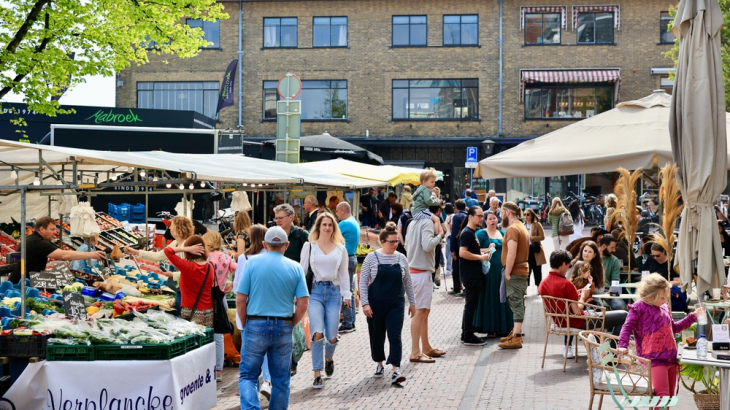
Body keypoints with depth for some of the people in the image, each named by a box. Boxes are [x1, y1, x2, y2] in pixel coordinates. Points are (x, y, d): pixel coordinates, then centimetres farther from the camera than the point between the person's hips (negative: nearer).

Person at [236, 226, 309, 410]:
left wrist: (245, 326, 7)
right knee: (281, 380, 13)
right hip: (283, 328, 1)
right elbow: (303, 304, -4)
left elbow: (240, 300, -5)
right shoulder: (295, 267, 1)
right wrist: (290, 326, 10)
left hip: (255, 326, -1)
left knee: (248, 376, 7)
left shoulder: (252, 263, -3)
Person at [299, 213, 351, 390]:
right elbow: (302, 270, 5)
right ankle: (317, 375, -7)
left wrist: (347, 295, 7)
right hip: (315, 291, -2)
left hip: (333, 292, 2)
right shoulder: (309, 246, 5)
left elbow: (344, 274, 14)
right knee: (317, 333, -16)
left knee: (332, 337, 0)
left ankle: (329, 358, 35)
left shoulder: (340, 249, 11)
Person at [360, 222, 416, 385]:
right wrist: (365, 303, -11)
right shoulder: (372, 258, -4)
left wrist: (412, 303, 12)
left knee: (395, 336, -9)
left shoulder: (401, 258, 4)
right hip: (376, 303, -1)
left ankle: (396, 370, -13)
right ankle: (379, 364, 31)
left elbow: (407, 283, 12)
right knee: (377, 335, 10)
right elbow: (363, 282, -4)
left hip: (396, 304, 1)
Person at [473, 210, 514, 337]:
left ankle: (502, 327, 16)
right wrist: (488, 249, -22)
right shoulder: (481, 233, -2)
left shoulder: (502, 233, 15)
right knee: (489, 299, 0)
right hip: (489, 270, -5)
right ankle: (490, 328, 6)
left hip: (502, 270, 5)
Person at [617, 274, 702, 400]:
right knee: (663, 395, -16)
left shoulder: (665, 308, 16)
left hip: (671, 358, 7)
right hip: (655, 360, -7)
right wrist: (623, 345, -22)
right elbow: (627, 328, -7)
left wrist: (693, 316, 28)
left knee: (670, 396, 8)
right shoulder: (639, 308, -5)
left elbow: (674, 328, 31)